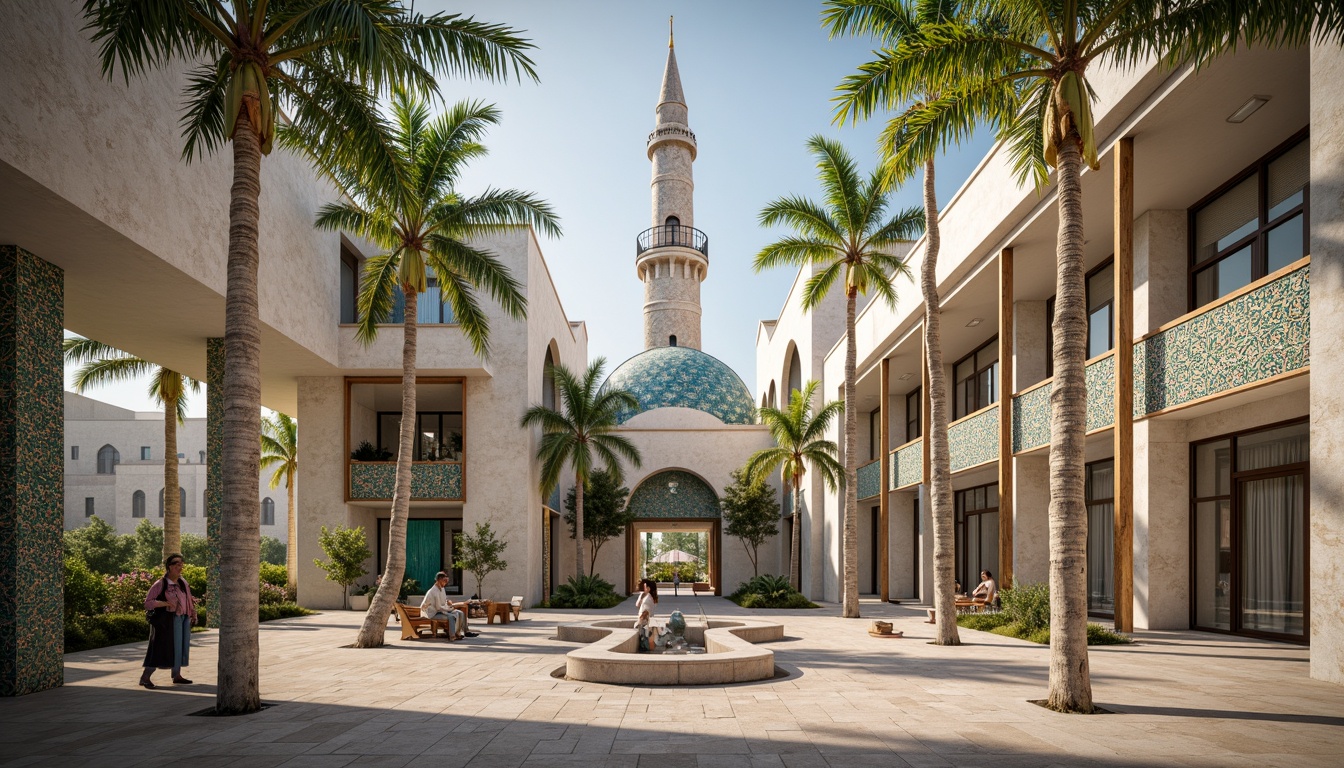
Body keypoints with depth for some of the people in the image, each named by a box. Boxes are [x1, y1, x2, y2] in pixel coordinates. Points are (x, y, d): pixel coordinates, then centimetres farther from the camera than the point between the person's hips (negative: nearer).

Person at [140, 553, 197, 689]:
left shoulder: (183, 582, 9)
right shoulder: (160, 584, -11)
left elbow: (188, 599, 21)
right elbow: (148, 603, -13)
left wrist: (193, 613, 16)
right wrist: (165, 603, -24)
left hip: (183, 619, 7)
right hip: (167, 620, -7)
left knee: (180, 646, 12)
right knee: (161, 648, -7)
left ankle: (177, 675, 23)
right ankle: (145, 677, 1)